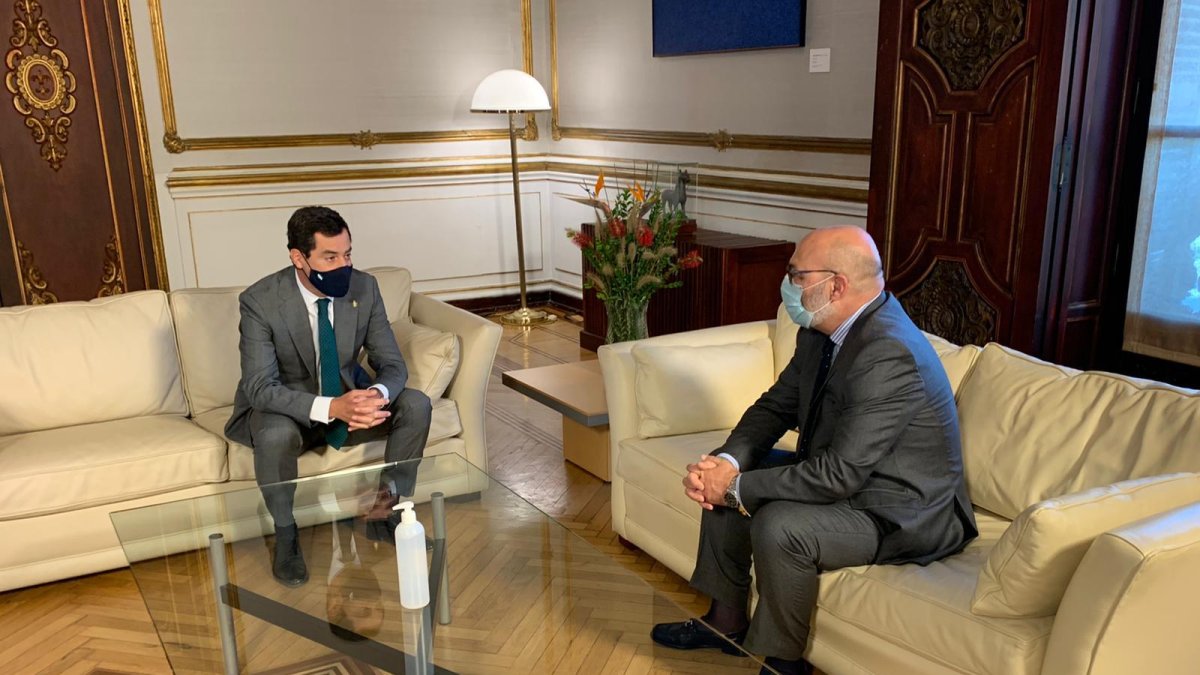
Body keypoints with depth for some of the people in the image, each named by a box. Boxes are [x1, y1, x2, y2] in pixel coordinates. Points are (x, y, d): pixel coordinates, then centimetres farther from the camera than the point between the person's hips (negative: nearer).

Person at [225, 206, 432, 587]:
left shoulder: (364, 288, -12)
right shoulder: (260, 301, -23)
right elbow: (260, 388, -27)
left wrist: (377, 395, -34)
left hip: (350, 399, 4)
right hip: (287, 409, -3)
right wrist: (330, 407, -43)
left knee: (416, 405, -19)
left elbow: (392, 363, -9)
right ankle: (285, 533, -9)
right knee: (276, 435, -37)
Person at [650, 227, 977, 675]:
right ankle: (726, 621, 20)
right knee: (723, 483, 6)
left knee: (778, 525, -30)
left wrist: (739, 486, -24)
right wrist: (727, 461, -15)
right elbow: (775, 406, 4)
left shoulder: (888, 355, -31)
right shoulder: (821, 331, -2)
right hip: (840, 472, 10)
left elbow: (840, 475, -32)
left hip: (901, 514, -9)